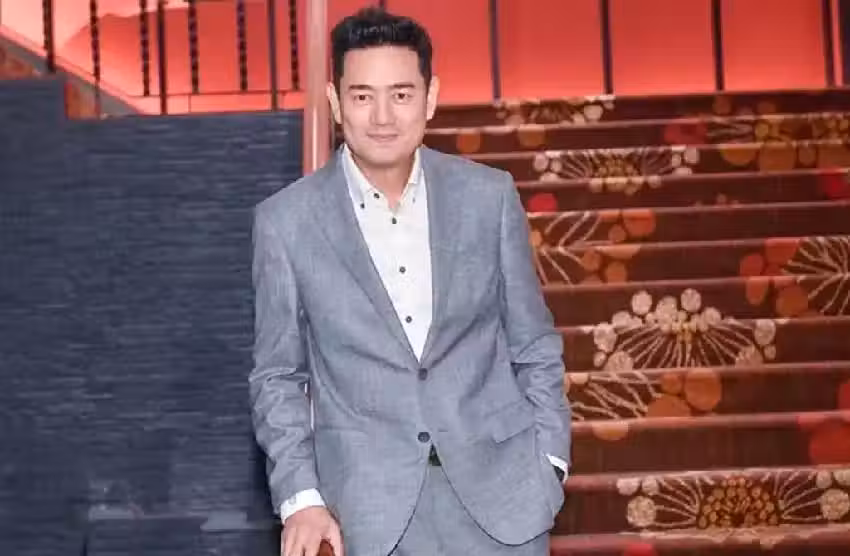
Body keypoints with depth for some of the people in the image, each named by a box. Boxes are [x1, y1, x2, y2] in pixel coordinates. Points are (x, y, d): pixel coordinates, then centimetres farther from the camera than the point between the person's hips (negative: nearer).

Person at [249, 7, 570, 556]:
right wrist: (300, 496, -5)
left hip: (501, 487, 1)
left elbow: (535, 346, 8)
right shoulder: (287, 220, -3)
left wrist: (549, 460, 2)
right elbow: (278, 376, 3)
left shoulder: (490, 195, 1)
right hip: (368, 505, -1)